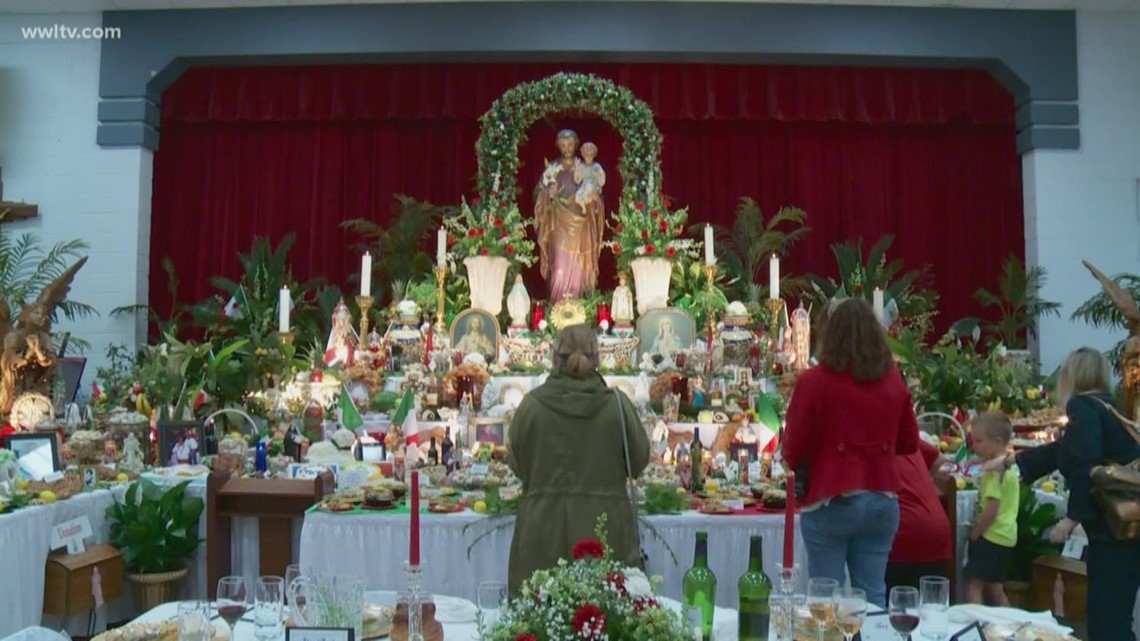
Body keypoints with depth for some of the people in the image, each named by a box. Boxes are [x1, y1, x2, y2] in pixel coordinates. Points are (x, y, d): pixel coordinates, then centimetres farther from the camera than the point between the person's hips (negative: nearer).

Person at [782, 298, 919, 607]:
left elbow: (792, 451, -8)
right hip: (882, 502, 4)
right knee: (873, 596, 12)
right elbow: (910, 442, 13)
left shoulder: (814, 380, -11)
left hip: (830, 503, -4)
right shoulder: (893, 381, 2)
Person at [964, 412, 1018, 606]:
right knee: (994, 588, 18)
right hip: (1004, 536, 10)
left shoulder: (995, 470, -19)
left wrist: (974, 533, -12)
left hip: (991, 536, -10)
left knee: (974, 585, -7)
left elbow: (991, 510, -22)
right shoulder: (1009, 467, 12)